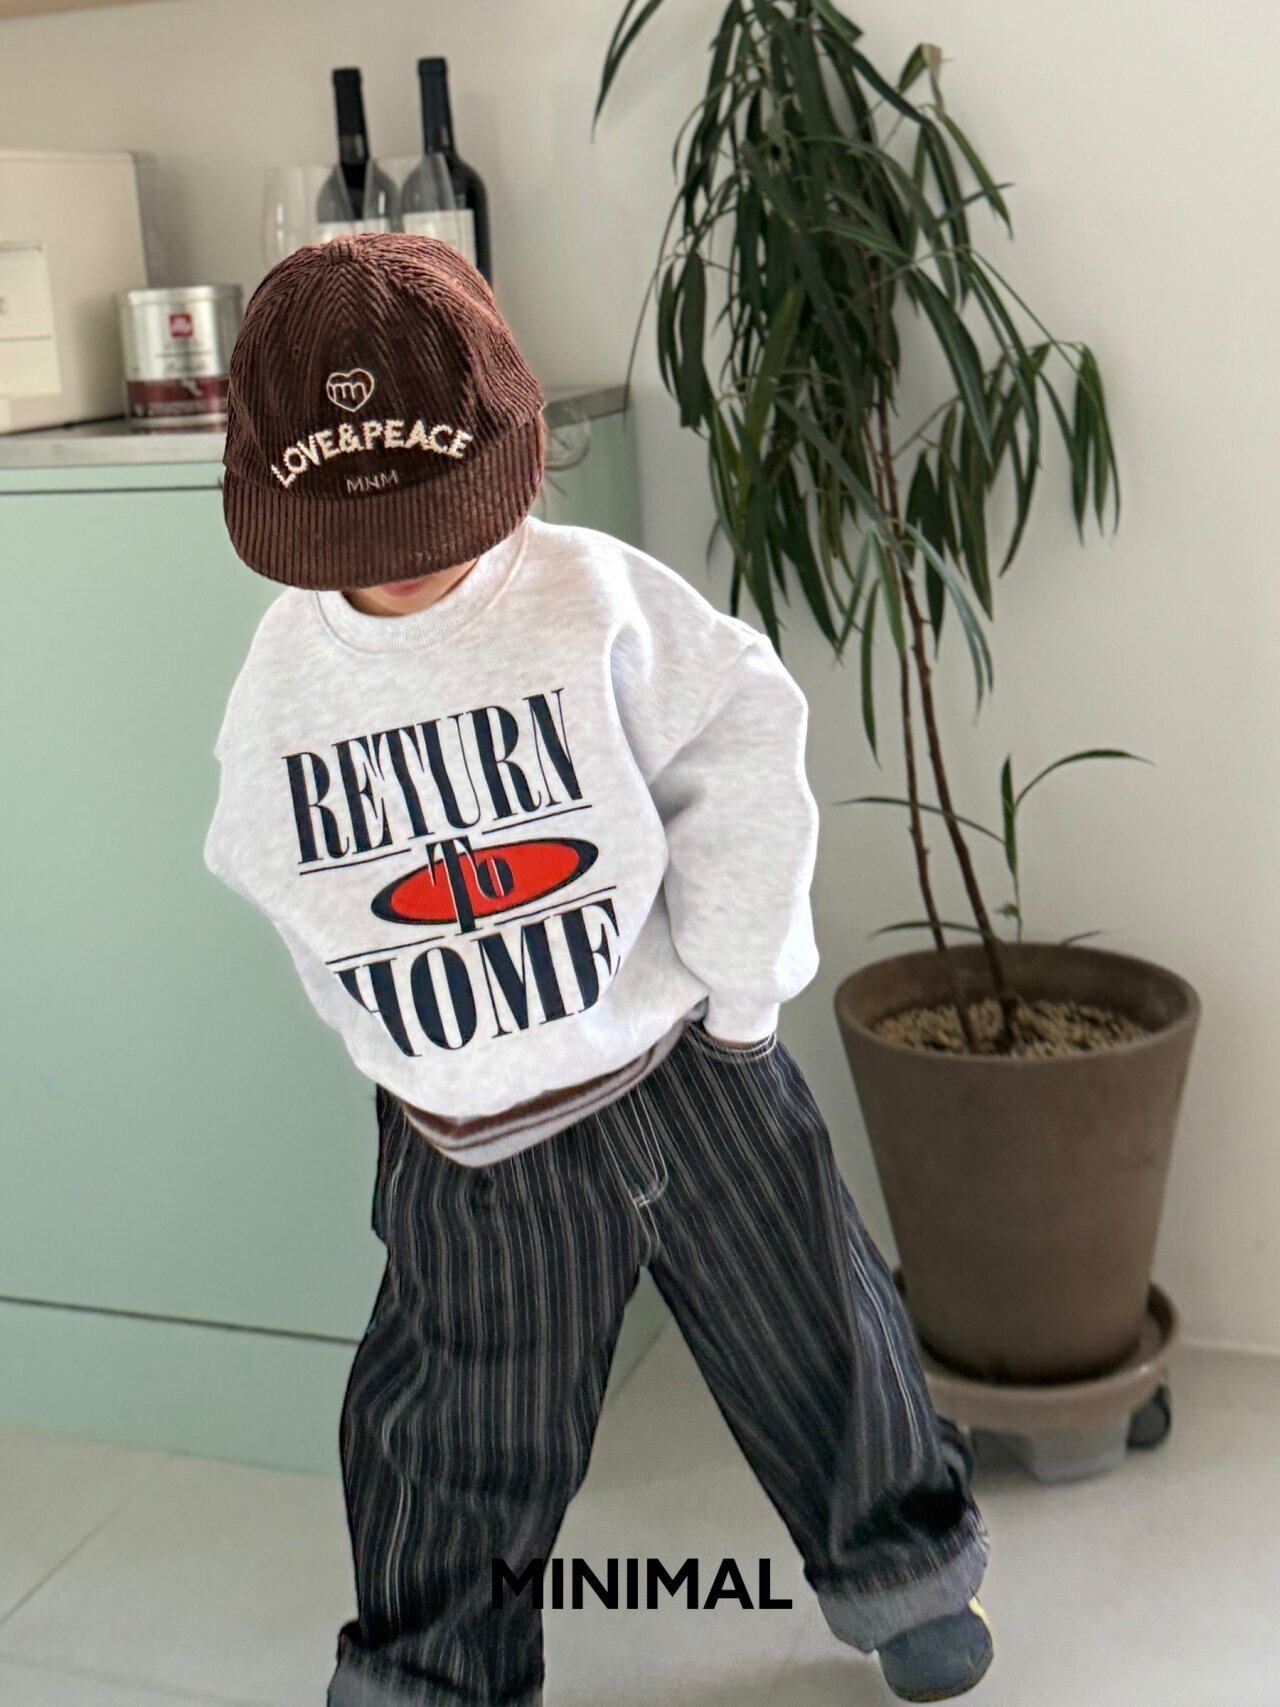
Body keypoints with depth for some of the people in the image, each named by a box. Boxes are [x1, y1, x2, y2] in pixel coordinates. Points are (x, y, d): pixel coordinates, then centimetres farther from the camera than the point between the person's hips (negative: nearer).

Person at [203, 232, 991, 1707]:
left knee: (812, 1339, 17)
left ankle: (901, 1565, 45)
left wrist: (737, 998, -7)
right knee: (461, 1443, 14)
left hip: (675, 1076, -1)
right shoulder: (285, 675, -4)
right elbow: (285, 880, 7)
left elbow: (744, 766, -11)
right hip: (466, 1143, 1)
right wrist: (405, 1041, 5)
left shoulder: (597, 602, -14)